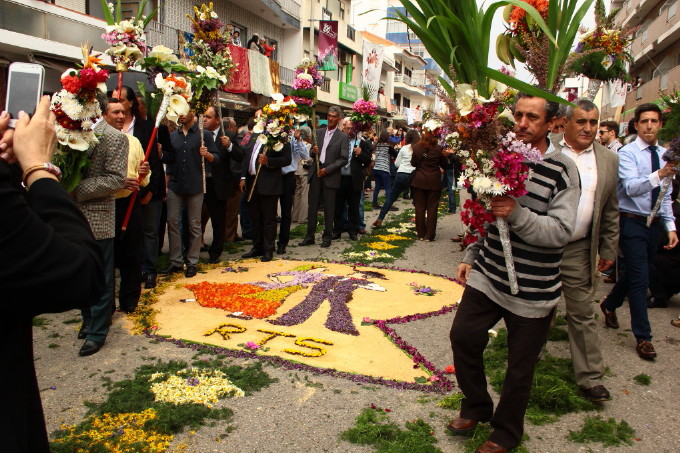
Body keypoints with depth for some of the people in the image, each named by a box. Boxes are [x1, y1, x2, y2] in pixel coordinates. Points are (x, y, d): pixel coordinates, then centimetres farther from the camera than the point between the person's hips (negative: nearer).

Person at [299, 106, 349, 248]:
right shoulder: (318, 132, 12)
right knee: (312, 205, 6)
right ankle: (310, 236, 14)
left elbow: (344, 159, -7)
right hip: (315, 173, 4)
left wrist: (327, 169, -13)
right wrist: (313, 151, -9)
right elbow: (312, 151, 16)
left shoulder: (343, 137, -2)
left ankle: (327, 237, 13)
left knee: (329, 208, 2)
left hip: (330, 175, -4)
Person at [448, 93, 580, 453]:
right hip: (487, 275, 5)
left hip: (532, 289, -5)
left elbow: (561, 232, -20)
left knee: (520, 367, 9)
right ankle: (477, 407, 31)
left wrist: (517, 214, -34)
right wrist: (471, 257, 13)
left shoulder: (563, 170, -12)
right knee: (463, 336, 5)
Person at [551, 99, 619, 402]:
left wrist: (608, 250, 10)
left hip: (579, 251, 2)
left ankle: (590, 378, 20)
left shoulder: (609, 160, 5)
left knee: (583, 315, 9)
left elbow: (610, 211, 10)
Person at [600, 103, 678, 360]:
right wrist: (659, 175, -42)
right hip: (632, 222, -6)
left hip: (654, 223, 6)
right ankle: (643, 336, 6)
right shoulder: (627, 153, -10)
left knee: (635, 272, 17)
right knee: (640, 277, -5)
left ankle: (610, 304, 43)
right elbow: (631, 187, -26)